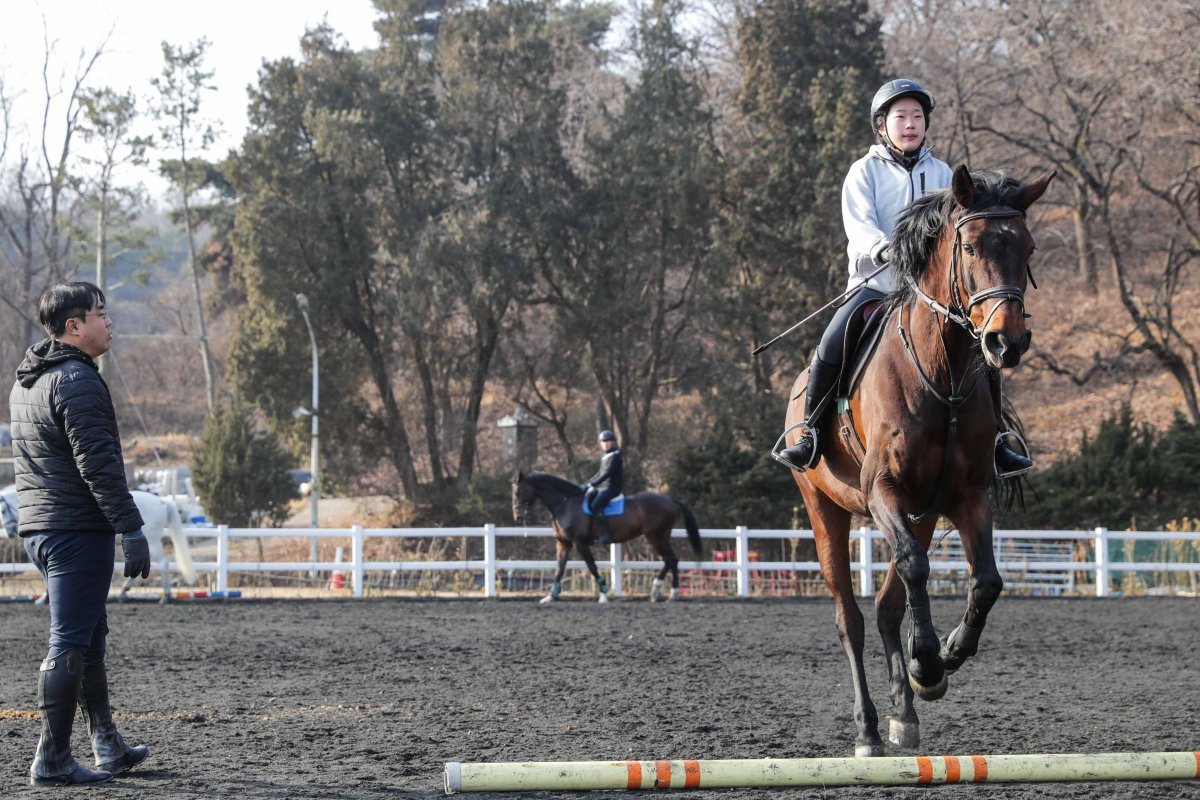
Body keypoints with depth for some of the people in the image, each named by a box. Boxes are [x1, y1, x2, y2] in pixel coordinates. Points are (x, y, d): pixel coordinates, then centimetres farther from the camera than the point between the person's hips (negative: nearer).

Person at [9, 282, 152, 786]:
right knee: (70, 645, -7)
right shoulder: (77, 381, -15)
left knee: (90, 638, 17)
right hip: (78, 530, -10)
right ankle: (51, 761, -6)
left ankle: (108, 747, 24)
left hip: (37, 527, 10)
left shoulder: (26, 382, 17)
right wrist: (131, 528, -21)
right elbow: (98, 464, -21)